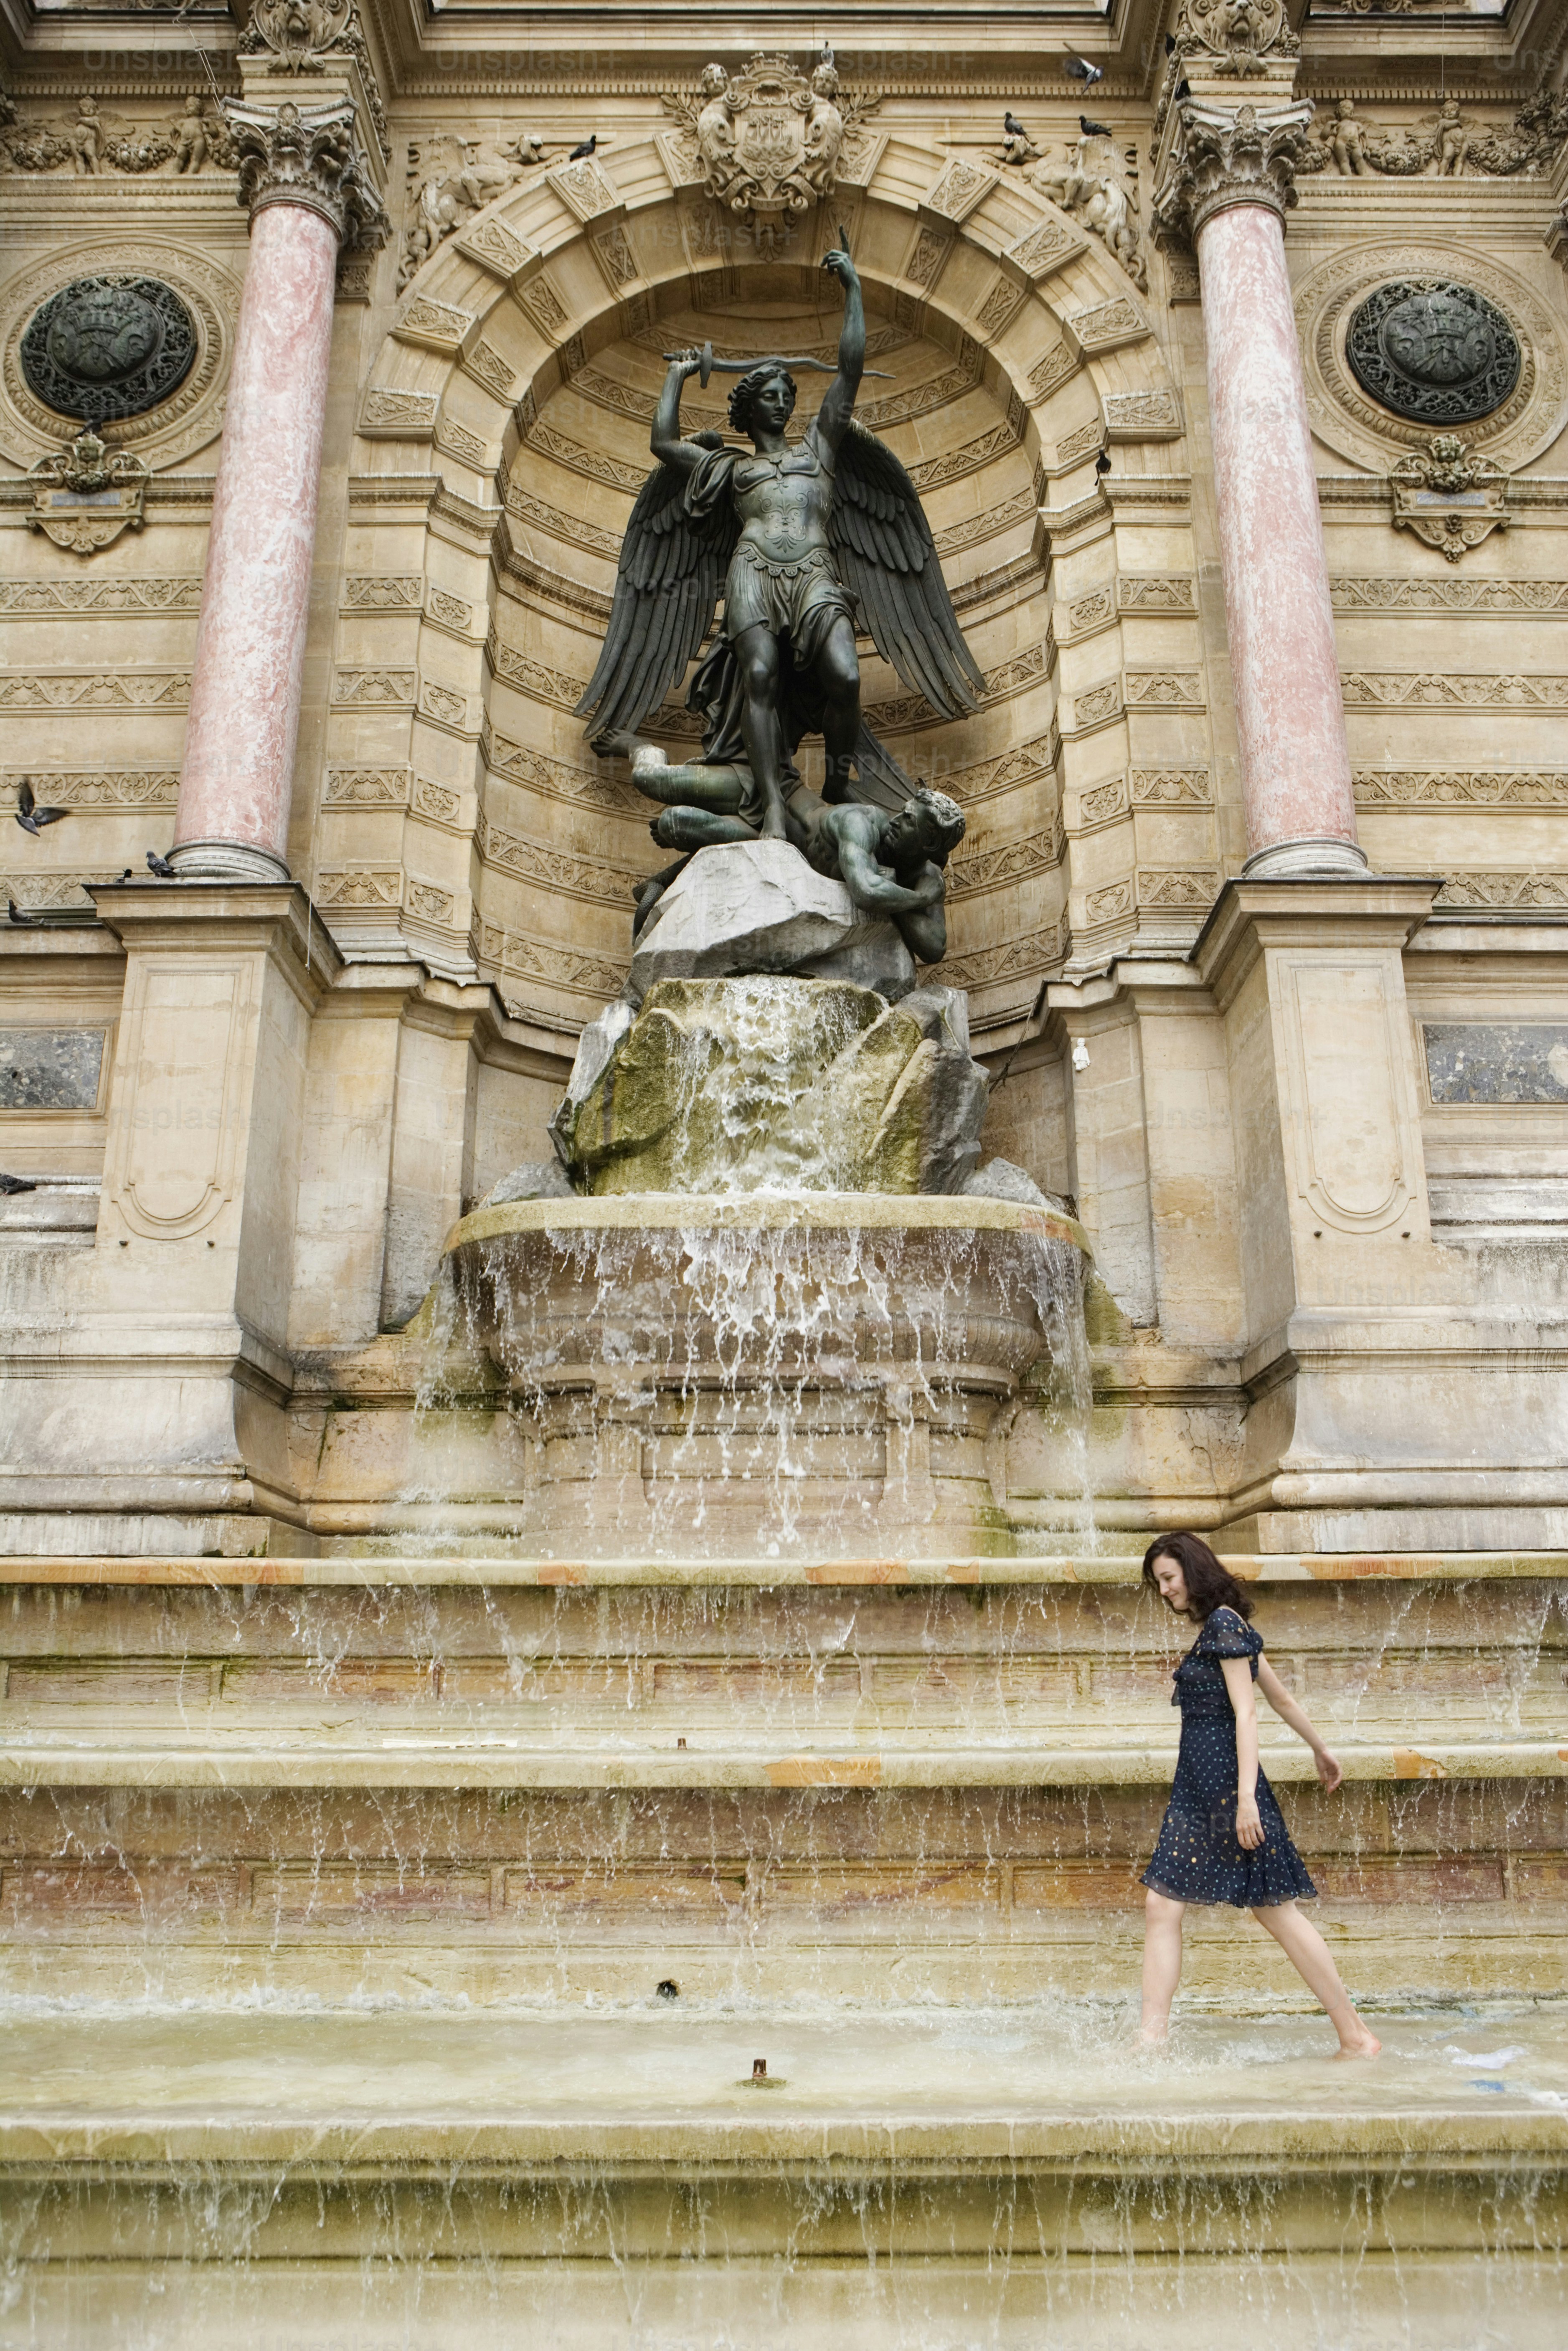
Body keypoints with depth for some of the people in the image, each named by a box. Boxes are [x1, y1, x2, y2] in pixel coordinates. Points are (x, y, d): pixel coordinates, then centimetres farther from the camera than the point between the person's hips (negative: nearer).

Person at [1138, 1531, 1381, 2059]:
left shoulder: (1224, 1624, -11)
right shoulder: (1222, 1629, 16)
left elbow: (1245, 1713, -17)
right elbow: (1282, 1697, 22)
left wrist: (1246, 1796, -22)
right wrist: (1320, 1749, 34)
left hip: (1225, 1782, -9)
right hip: (1195, 1786, 9)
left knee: (1275, 1910, -1)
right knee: (1161, 1906, 2)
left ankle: (1357, 2038, 10)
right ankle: (1152, 2037, 3)